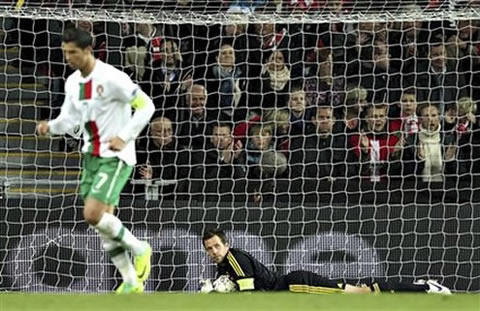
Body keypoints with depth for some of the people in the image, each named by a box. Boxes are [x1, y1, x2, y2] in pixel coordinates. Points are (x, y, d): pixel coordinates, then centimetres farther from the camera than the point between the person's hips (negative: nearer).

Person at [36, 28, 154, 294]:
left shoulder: (111, 78, -16)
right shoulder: (73, 82, 7)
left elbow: (146, 105, -14)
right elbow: (69, 119, 14)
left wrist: (124, 137, -19)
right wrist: (50, 127, -7)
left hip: (116, 156, -8)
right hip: (92, 155, 8)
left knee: (93, 214, -20)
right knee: (103, 221, 7)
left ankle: (139, 249, 3)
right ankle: (131, 282, 17)